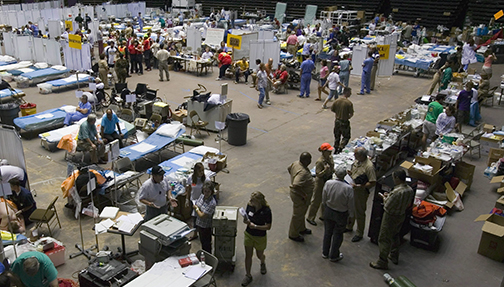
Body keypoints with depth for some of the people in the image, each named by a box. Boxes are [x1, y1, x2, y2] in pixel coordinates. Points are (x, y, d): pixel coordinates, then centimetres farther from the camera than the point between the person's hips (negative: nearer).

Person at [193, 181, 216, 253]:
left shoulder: (212, 203, -30)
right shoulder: (202, 196, -5)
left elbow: (202, 216, -25)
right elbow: (194, 205, 13)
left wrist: (197, 209, -10)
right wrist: (196, 208, -7)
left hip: (206, 227, -8)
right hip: (199, 224, 8)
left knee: (206, 245, 11)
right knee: (202, 241, 26)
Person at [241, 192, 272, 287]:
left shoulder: (266, 210, -26)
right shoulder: (249, 205, -14)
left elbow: (268, 227, -19)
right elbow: (246, 218, 2)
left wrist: (255, 226, -29)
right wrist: (246, 221, -22)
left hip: (260, 237, -3)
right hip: (248, 235, 3)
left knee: (260, 255, 20)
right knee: (248, 256, 11)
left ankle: (263, 263, 56)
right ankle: (248, 275, 30)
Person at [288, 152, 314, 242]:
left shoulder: (296, 163, -8)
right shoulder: (303, 172, -36)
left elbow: (289, 168, 13)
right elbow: (296, 186, -44)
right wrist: (304, 195, -31)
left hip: (297, 194, 10)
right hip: (300, 197, -10)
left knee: (301, 213, 29)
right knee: (297, 215, 10)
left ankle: (301, 228, 51)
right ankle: (293, 235, 29)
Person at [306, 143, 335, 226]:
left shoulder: (330, 157, -3)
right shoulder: (320, 162, -28)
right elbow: (318, 174, -26)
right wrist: (325, 170, -39)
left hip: (328, 180, 8)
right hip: (320, 182, -8)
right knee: (317, 200, 4)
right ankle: (310, 218, 20)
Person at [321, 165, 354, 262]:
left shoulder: (328, 183, -19)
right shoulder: (348, 188, -27)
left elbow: (324, 200, -5)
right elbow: (350, 205, -14)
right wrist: (351, 214, 5)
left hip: (328, 212, 3)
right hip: (341, 214, -3)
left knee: (327, 232, 21)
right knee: (337, 234, 16)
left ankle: (325, 253, 37)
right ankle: (334, 255, 32)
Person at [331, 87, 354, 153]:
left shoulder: (336, 101, -6)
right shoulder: (349, 103, -20)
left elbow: (332, 110, 3)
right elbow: (351, 114, -16)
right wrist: (347, 117, 4)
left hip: (337, 121, 5)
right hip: (344, 122, -5)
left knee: (337, 136, 20)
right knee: (346, 137, 11)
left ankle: (336, 149, 29)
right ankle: (340, 148, -3)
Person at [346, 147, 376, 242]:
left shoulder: (369, 166, -26)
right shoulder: (357, 161, -1)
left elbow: (373, 182, -24)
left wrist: (359, 186, -28)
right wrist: (349, 173, -4)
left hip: (361, 192, -8)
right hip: (352, 189, 8)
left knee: (360, 213, 7)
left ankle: (359, 234, 23)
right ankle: (349, 226, 44)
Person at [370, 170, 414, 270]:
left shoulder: (397, 192, -33)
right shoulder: (410, 190, -7)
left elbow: (387, 207, -25)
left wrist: (384, 198, -4)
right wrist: (389, 196, 6)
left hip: (391, 217, -8)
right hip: (402, 215, 9)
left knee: (384, 240, 5)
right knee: (395, 236, 28)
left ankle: (382, 262, 15)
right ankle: (394, 256, 44)